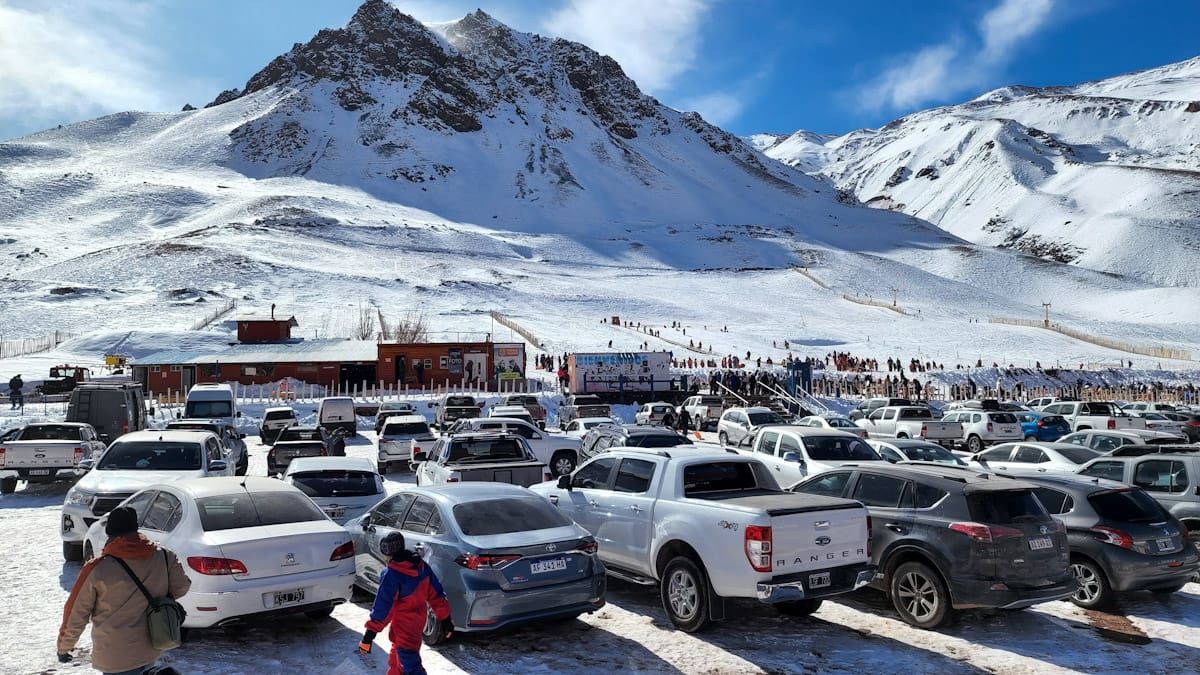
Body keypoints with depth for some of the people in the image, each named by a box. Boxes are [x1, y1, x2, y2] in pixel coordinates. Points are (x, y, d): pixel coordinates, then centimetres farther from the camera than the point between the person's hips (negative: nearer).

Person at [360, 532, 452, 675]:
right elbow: (436, 595, 3)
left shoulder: (391, 575, -23)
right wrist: (445, 618, 11)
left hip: (404, 626, -8)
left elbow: (383, 607, -21)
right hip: (419, 620, 8)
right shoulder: (422, 567, -3)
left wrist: (370, 633, -14)